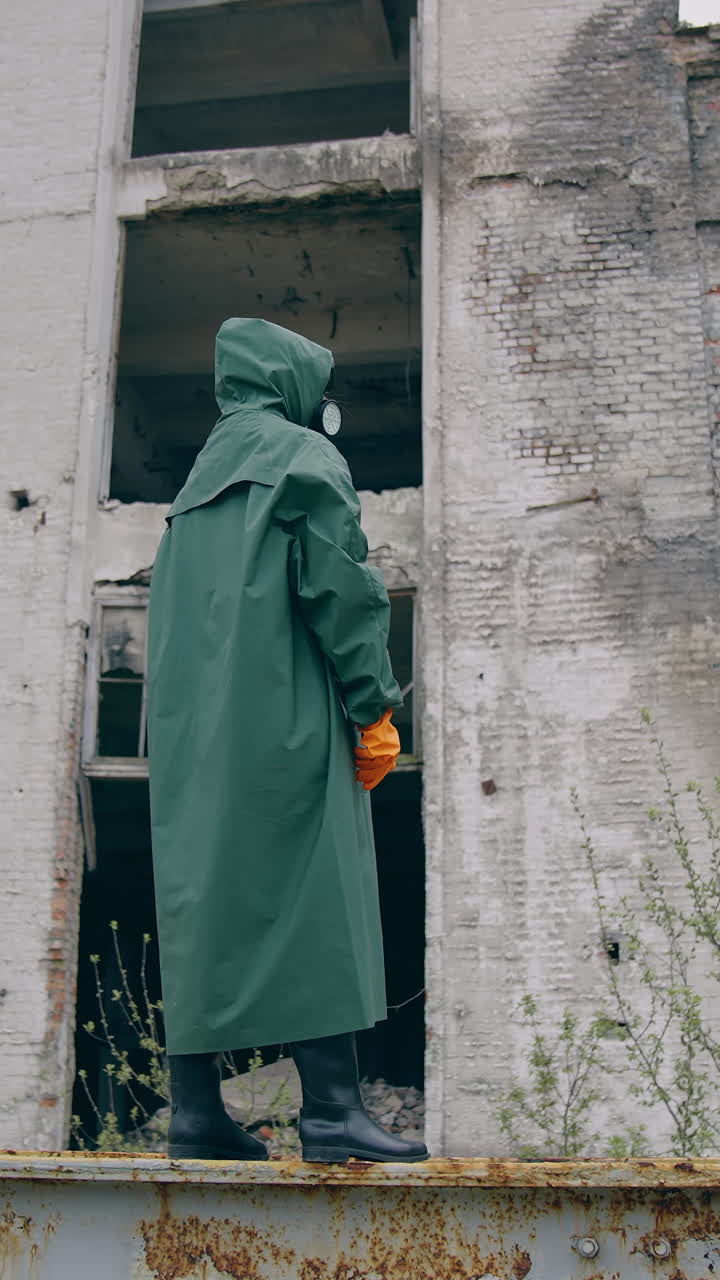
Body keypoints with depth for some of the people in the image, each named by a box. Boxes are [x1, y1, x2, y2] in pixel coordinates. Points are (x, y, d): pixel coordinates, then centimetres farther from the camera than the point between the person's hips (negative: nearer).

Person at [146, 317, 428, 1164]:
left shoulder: (199, 478, 23)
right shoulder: (307, 457, 0)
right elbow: (338, 584, -11)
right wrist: (373, 708, -9)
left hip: (191, 726, 8)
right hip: (282, 714, -8)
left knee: (201, 895, 4)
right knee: (314, 897, -9)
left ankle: (195, 1108, 5)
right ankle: (330, 1107, -11)